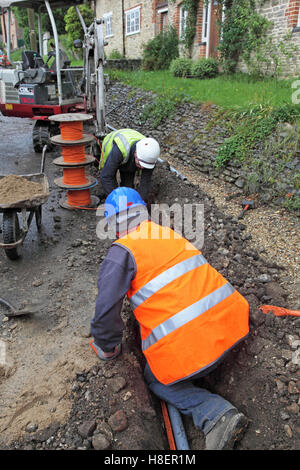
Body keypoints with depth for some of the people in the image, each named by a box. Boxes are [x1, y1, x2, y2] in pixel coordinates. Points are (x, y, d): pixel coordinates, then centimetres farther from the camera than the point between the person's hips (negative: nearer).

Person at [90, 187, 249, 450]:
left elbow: (106, 309, -11)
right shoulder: (168, 233, 14)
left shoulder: (122, 251, -6)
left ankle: (216, 414, 0)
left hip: (187, 345, -7)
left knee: (156, 380, 21)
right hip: (229, 321, 7)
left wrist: (106, 350, 7)